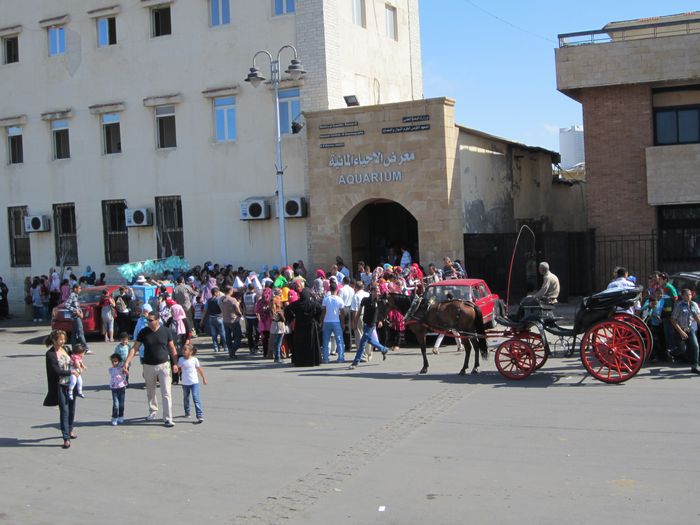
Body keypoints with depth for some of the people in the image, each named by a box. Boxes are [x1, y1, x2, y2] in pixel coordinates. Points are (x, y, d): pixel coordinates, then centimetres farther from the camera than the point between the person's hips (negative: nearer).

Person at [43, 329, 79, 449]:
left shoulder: (66, 349, 4)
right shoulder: (50, 354, -13)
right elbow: (56, 370, -19)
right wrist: (71, 372, -16)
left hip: (71, 384, 6)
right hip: (60, 386, -6)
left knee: (72, 409, 16)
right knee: (64, 411, -7)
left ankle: (70, 430, 36)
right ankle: (66, 438, -3)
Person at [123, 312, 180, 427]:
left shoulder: (165, 331, -4)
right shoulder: (143, 332, -3)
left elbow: (172, 348, 3)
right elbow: (134, 348, -4)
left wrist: (175, 363, 0)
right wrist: (127, 362, -14)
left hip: (163, 365, -2)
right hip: (148, 366, 2)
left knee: (166, 393, -7)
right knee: (150, 392, 16)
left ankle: (168, 418, -5)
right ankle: (153, 412, 37)